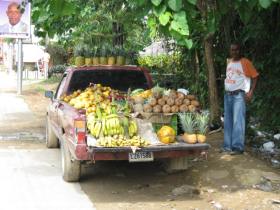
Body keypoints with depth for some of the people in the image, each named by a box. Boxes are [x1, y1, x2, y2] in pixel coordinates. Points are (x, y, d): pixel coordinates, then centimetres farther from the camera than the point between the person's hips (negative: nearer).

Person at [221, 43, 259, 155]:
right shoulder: (229, 61, 13)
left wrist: (251, 92, -15)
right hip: (227, 95, 7)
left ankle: (238, 147, -7)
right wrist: (226, 90, 14)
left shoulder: (245, 62, -8)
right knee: (228, 122, 10)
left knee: (238, 121, -9)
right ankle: (228, 146, 16)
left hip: (239, 95, -7)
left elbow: (255, 76, -7)